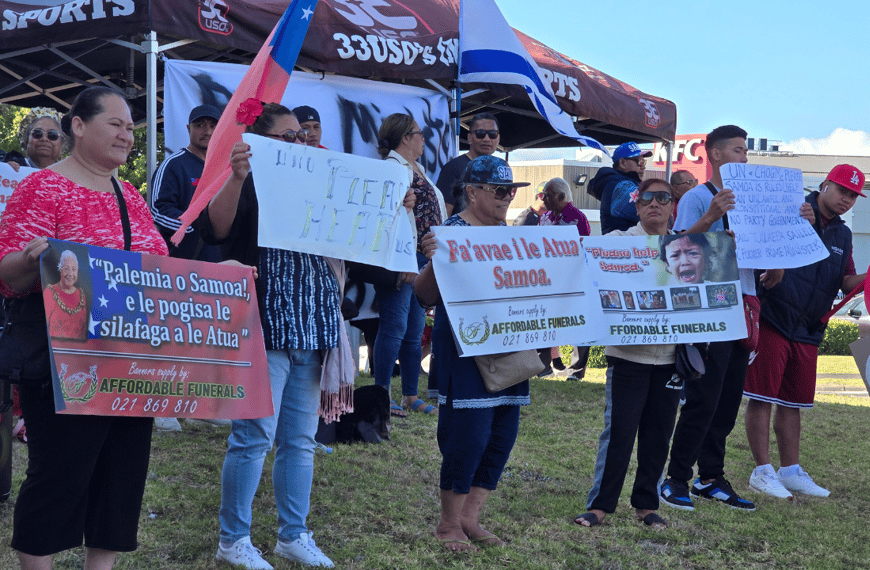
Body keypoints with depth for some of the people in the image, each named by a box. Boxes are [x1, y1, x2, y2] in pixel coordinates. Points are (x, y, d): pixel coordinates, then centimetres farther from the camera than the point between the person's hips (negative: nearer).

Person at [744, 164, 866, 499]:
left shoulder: (843, 235, 16)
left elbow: (846, 282, 13)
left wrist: (865, 279, -7)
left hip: (808, 330, 7)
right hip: (772, 320, -7)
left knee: (793, 401, 12)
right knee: (762, 396, -3)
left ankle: (790, 470, 20)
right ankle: (762, 471, 4)